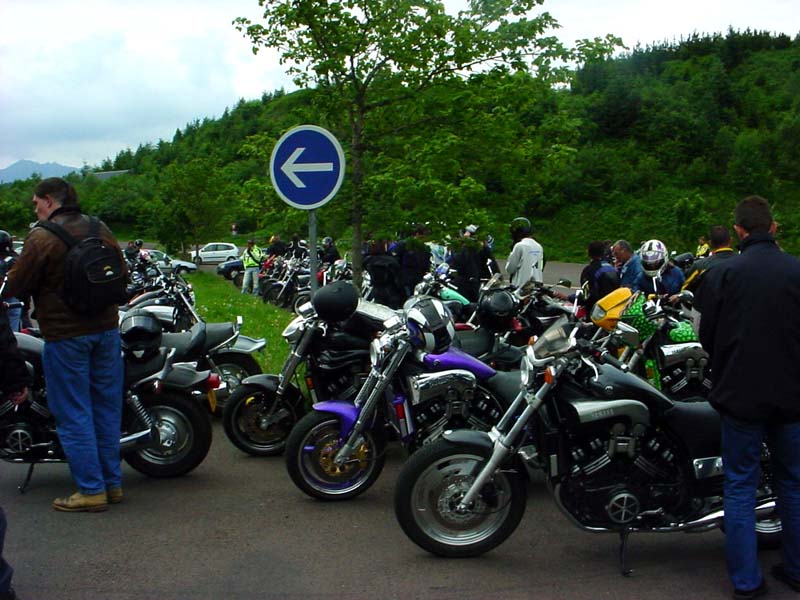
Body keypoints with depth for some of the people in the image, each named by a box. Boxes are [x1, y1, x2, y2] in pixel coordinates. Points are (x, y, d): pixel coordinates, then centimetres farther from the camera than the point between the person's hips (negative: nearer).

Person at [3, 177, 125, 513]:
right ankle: (113, 483, 20)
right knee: (107, 407, 13)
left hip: (65, 335, -6)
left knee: (73, 414, 3)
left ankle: (91, 490, 7)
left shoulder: (41, 238, -13)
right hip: (106, 328, 6)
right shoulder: (100, 229, 6)